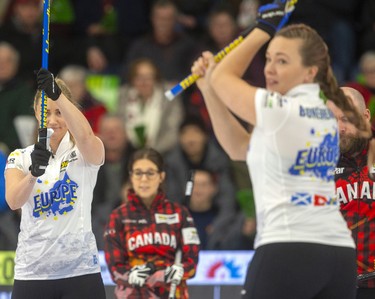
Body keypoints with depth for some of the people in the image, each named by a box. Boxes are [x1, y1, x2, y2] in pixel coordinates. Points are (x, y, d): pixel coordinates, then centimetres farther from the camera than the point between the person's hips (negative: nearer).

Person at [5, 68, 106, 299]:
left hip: (81, 272, -2)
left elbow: (86, 135, -26)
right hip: (32, 274, 2)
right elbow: (14, 201, -14)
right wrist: (34, 172, -35)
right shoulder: (20, 158, 6)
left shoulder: (86, 152, 0)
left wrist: (57, 94, -40)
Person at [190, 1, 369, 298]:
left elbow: (223, 76, 9)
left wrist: (263, 28, 18)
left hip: (287, 250, -8)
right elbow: (239, 147, 25)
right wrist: (208, 89, 22)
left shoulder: (280, 110, -9)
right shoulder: (324, 115, 16)